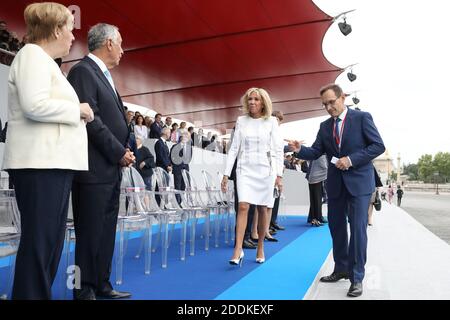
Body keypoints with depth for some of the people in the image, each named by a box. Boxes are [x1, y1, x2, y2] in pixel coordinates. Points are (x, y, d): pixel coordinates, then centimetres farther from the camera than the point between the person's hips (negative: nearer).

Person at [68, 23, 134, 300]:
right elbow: (90, 119, -17)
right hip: (94, 169, -9)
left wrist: (126, 149, 6)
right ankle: (85, 291, 13)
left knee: (107, 232, 13)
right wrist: (119, 152, -13)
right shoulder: (83, 71, -8)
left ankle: (102, 285, 24)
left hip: (112, 169, 9)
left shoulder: (105, 76, 20)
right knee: (90, 233, 0)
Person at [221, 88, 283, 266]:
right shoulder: (241, 121, 5)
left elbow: (277, 150, 0)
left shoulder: (271, 121, 2)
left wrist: (279, 174, -8)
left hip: (265, 170, 0)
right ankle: (238, 250, -11)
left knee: (262, 209, 6)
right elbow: (234, 148, 5)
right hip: (245, 170, 1)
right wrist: (226, 174, 0)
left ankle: (260, 248, 21)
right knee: (243, 207, -12)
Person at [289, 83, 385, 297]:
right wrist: (299, 150, -17)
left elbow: (378, 146, -8)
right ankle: (341, 269, 27)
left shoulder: (362, 118, -4)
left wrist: (351, 159, -18)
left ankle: (356, 277, 5)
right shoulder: (325, 126, 10)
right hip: (335, 183, 5)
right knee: (336, 228, 12)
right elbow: (315, 152, 4)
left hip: (358, 182, -5)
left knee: (358, 229, -5)